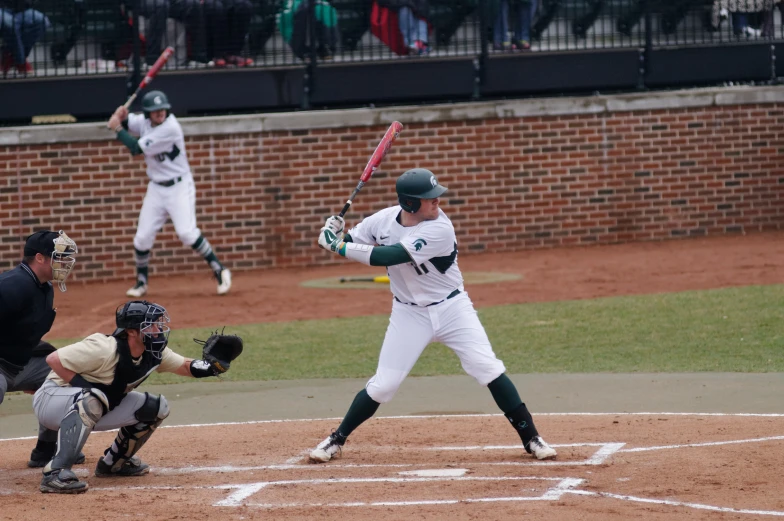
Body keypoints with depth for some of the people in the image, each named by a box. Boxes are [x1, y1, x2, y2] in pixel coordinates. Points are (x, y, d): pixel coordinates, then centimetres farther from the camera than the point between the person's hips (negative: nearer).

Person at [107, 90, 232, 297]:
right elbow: (123, 122, 13)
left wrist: (117, 128, -14)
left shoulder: (170, 128, -24)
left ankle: (219, 271, -10)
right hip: (156, 188, 6)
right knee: (142, 237, 3)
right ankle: (141, 283, 19)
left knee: (186, 232, -21)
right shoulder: (144, 121, -3)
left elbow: (137, 148, -23)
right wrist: (121, 117, -11)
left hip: (179, 187, -6)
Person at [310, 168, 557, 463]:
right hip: (410, 314, 2)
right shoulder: (384, 220, -11)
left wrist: (338, 246, -30)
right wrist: (335, 235, -21)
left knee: (488, 369, -13)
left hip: (451, 308, -2)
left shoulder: (440, 229, -25)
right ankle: (336, 440, 16)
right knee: (383, 384, -1)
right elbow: (351, 245, 3)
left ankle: (530, 438, -3)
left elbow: (389, 256, -32)